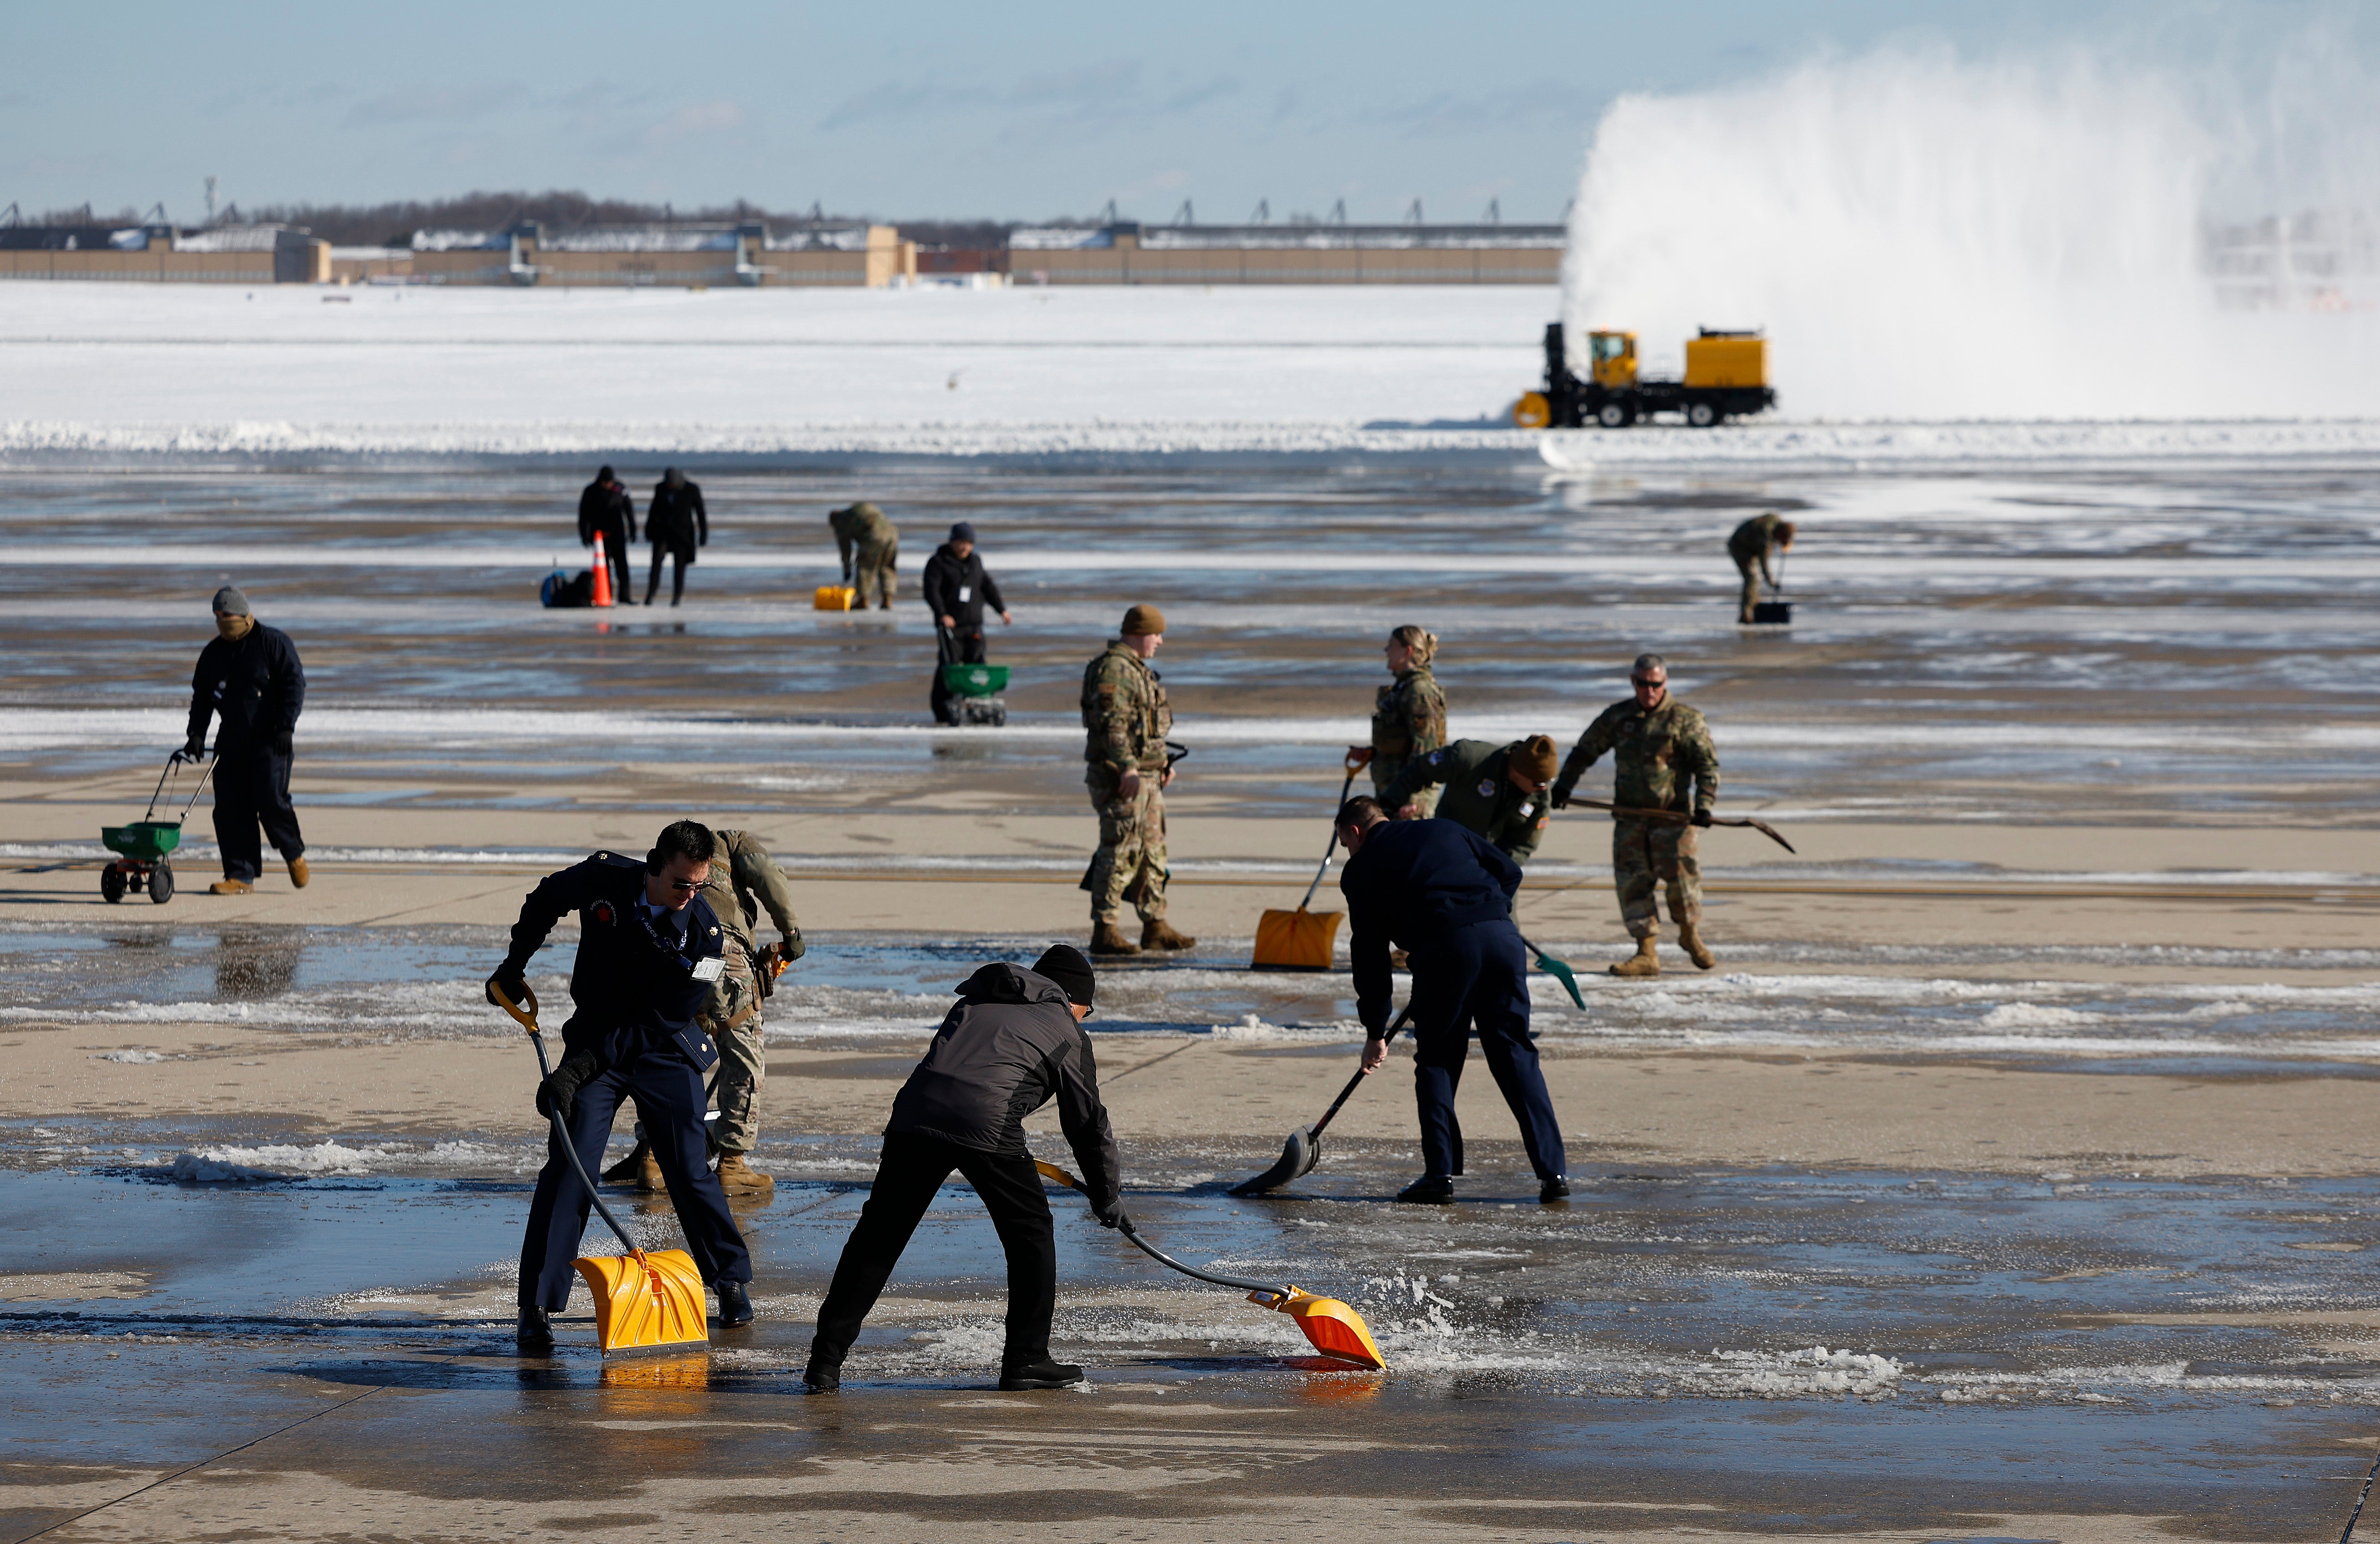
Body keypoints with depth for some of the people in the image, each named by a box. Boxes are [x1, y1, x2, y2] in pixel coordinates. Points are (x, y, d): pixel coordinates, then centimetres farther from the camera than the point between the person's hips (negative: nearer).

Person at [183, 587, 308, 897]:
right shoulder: (212, 653, 13)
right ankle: (240, 876, 4)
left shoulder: (274, 643, -3)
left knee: (270, 799, -15)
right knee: (229, 808, -2)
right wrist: (196, 735, 5)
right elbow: (202, 697, 18)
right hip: (231, 740, 5)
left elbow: (294, 684, -7)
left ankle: (295, 855, 11)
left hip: (270, 740, -5)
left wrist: (286, 727, -16)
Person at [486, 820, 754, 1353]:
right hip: (594, 1043, 1)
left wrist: (578, 1069, -28)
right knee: (568, 1169, -11)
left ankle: (731, 1280, 23)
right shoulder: (604, 878, -16)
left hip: (666, 1053, -1)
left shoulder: (704, 933, -21)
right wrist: (514, 966, 8)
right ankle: (537, 1306, -10)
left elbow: (657, 1022, -22)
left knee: (690, 1173, 0)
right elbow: (544, 901, 9)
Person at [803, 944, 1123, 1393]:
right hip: (989, 1124, -4)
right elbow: (1087, 1122, 22)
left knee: (878, 1237, 10)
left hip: (916, 1112, 4)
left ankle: (826, 1360, 7)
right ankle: (1026, 1360, 15)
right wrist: (1108, 1197, 34)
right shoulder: (1066, 1031, 21)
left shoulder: (973, 1003, 33)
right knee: (1031, 1234, 15)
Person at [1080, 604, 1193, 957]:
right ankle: (1104, 932, -8)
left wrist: (1162, 763, 27)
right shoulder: (1112, 669, -15)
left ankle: (1156, 927, 19)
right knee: (1121, 852, -10)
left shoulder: (1138, 669, 19)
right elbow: (1112, 723, -25)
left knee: (1153, 852, 13)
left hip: (1146, 776, 11)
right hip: (1120, 777, -11)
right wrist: (1127, 768, -31)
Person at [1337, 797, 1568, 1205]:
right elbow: (1509, 872, 19)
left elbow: (1369, 954, 16)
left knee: (1436, 1059, 12)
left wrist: (1375, 1032, 21)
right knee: (1515, 1053, 9)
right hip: (1502, 935, 4)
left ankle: (1440, 1173, 4)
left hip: (1443, 944, -4)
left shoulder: (1362, 870, 17)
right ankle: (1553, 1171, 3)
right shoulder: (1445, 830, 28)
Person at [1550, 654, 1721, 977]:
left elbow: (1707, 763, -4)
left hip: (1673, 815, -3)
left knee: (1680, 874, -7)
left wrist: (1704, 804, -17)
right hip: (1629, 817, 3)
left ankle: (1690, 935, 21)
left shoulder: (1686, 720, -2)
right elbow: (1585, 751, 19)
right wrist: (1563, 785, 12)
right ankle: (1647, 953, -2)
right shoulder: (1616, 717, 9)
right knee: (1631, 880, -5)